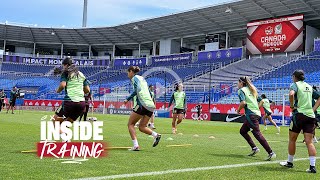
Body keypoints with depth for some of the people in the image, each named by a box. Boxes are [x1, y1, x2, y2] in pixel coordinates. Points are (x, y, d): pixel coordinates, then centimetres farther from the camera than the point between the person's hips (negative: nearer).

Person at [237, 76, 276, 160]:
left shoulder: (241, 90, -3)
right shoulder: (251, 89, 20)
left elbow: (243, 102, -18)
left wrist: (238, 110, -3)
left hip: (251, 114, -9)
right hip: (257, 113, 9)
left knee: (257, 133, -12)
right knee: (242, 131, 18)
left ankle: (271, 153, -16)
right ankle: (254, 148, 12)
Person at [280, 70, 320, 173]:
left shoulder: (295, 84, -1)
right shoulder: (309, 86, 18)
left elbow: (291, 94, -23)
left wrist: (292, 106, -11)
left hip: (299, 114, -5)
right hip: (310, 115, 5)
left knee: (292, 139, 10)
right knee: (309, 142, 1)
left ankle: (290, 162, 20)